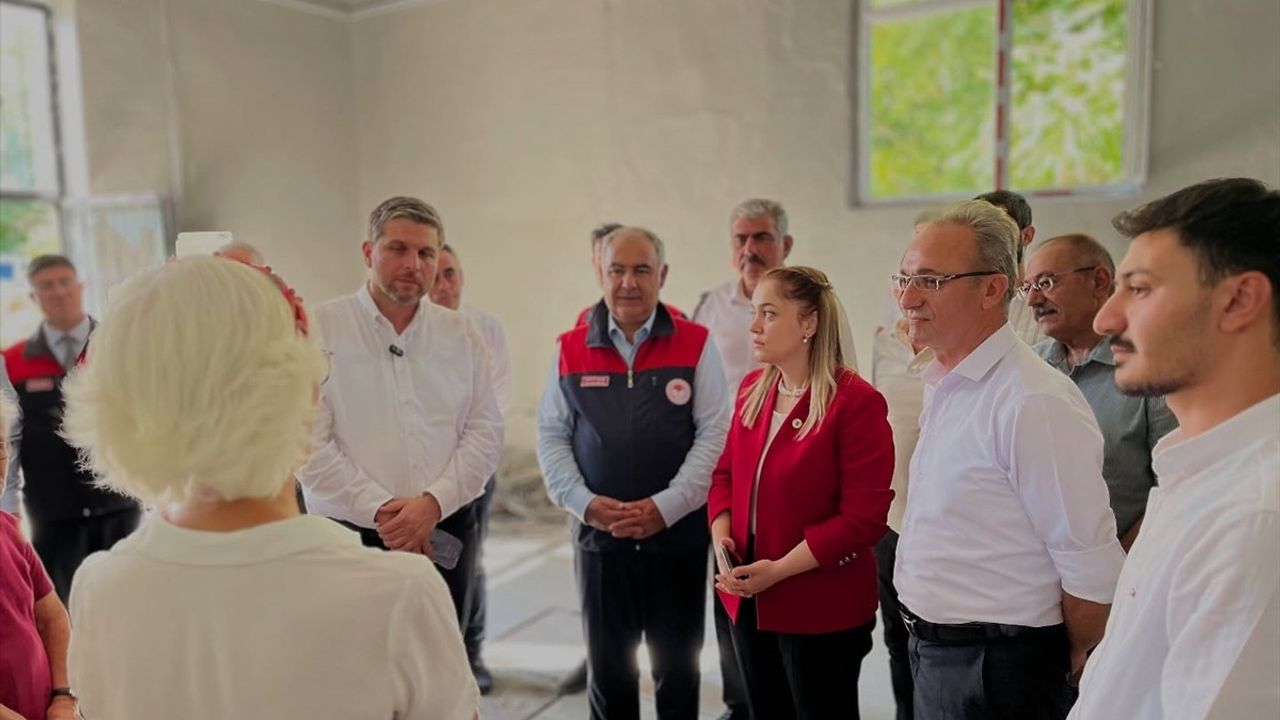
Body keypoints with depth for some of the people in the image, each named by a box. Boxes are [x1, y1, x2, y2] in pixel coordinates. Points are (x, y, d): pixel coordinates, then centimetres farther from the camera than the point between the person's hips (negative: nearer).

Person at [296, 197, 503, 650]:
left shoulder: (461, 334, 7)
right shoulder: (320, 329, -3)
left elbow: (485, 430, 2)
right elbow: (308, 442, -8)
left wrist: (433, 503, -11)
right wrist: (380, 510, -14)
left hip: (447, 534, 3)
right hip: (351, 535, -3)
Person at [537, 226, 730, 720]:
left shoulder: (696, 344, -2)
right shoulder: (570, 349, 4)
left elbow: (714, 434, -6)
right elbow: (552, 436, 5)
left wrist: (666, 506, -15)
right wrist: (583, 503, -9)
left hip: (678, 536, -1)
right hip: (599, 537, 2)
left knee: (677, 670, 12)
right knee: (607, 671, 14)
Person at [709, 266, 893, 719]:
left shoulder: (856, 401, -17)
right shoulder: (752, 388, 5)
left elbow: (863, 517, -19)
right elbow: (726, 473, 12)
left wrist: (779, 569, -21)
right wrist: (721, 538, -6)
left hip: (822, 609, -6)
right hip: (749, 601, 6)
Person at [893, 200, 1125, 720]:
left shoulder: (1033, 403, -24)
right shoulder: (944, 383, 4)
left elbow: (1092, 569, -20)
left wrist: (1071, 667, -5)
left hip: (993, 664, -8)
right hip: (933, 650, 8)